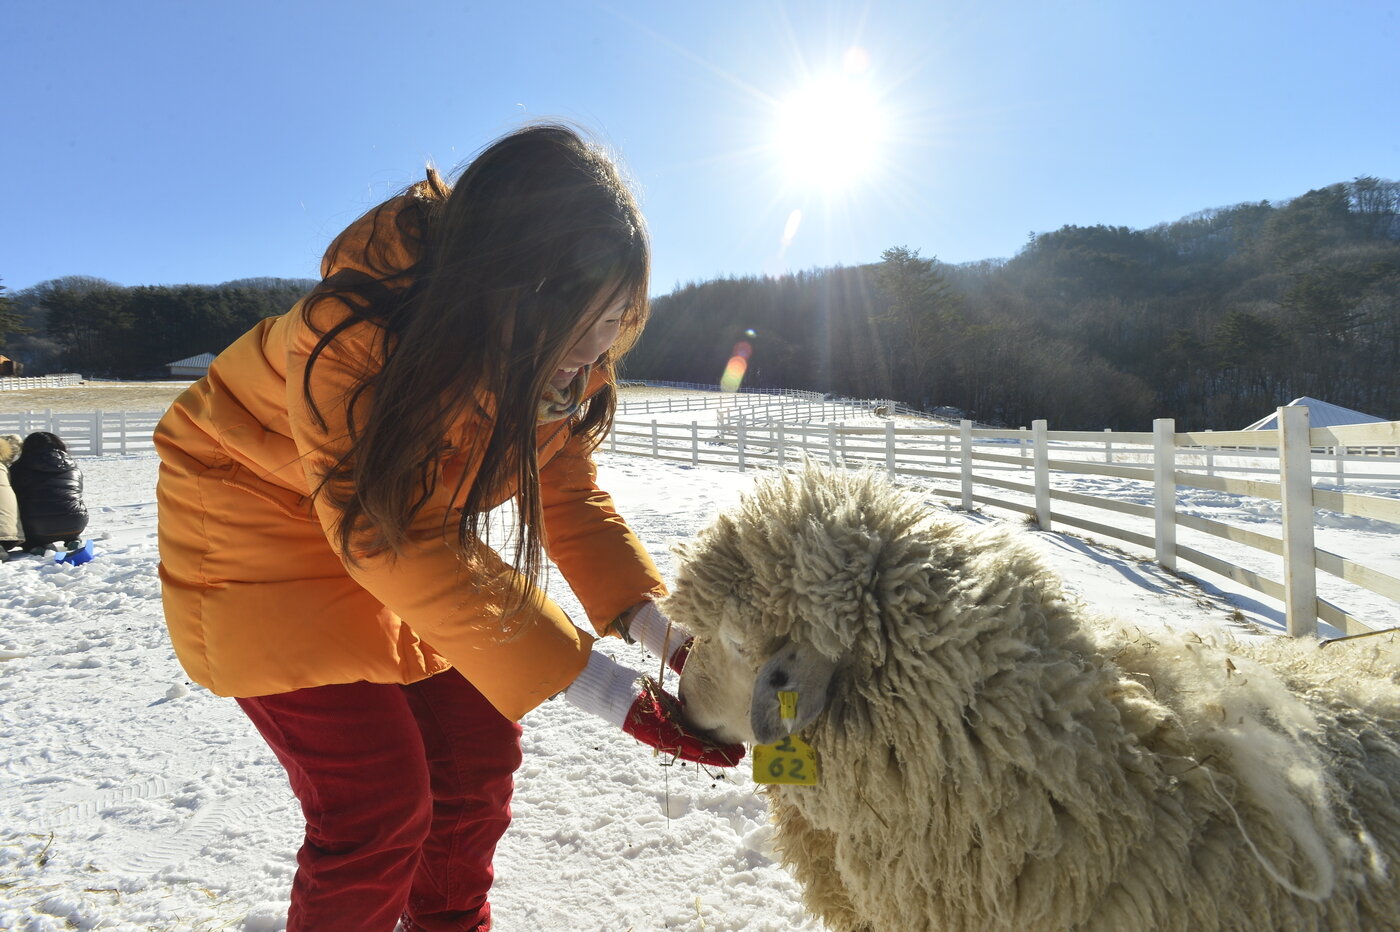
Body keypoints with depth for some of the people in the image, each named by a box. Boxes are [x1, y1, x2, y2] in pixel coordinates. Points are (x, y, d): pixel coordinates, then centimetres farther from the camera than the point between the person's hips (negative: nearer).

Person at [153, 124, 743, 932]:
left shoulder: (566, 359, -15)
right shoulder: (350, 337, -35)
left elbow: (569, 494, -8)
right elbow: (397, 545, -34)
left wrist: (659, 626, -22)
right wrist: (603, 689, -36)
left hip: (412, 525, 6)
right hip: (264, 526, -5)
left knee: (479, 753, 5)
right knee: (380, 801, -10)